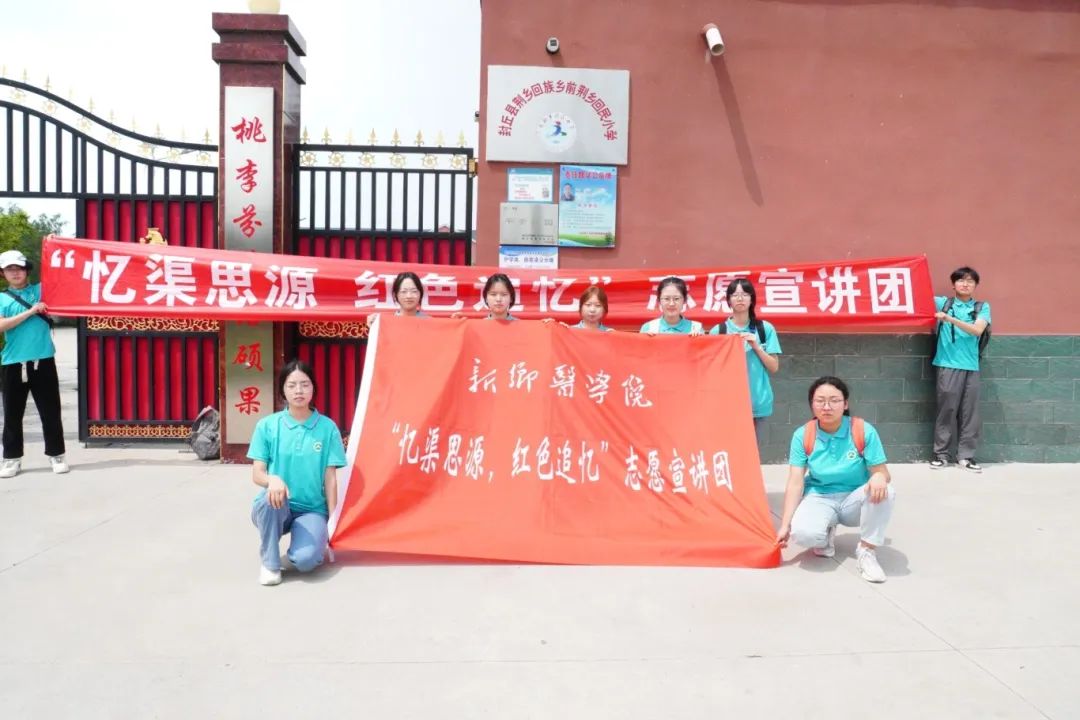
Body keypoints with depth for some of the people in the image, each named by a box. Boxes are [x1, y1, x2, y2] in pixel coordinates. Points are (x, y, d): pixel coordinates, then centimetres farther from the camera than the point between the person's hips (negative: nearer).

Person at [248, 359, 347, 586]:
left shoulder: (327, 427, -3)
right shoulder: (267, 425, -2)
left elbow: (330, 479, -2)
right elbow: (257, 474, -4)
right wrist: (272, 479, -28)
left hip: (312, 510, -1)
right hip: (276, 509, 1)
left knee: (305, 561, -29)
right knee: (270, 498, -35)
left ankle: (318, 542, 10)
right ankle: (270, 562, -10)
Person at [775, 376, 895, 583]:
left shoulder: (864, 431, -14)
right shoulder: (803, 436, -11)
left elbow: (883, 473, -12)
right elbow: (795, 483, -13)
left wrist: (879, 477, -39)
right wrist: (785, 525, -20)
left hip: (854, 500, 0)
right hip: (820, 498, 0)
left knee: (883, 491, -33)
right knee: (803, 533, -32)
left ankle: (867, 551, -10)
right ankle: (827, 534, 8)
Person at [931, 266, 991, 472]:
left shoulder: (982, 307, 8)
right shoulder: (943, 303, 8)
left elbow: (977, 330, -7)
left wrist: (950, 319, -16)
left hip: (971, 366, 2)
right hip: (947, 365, -2)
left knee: (970, 412, 3)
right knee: (946, 409, 0)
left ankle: (965, 455, 12)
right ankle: (941, 453, 10)